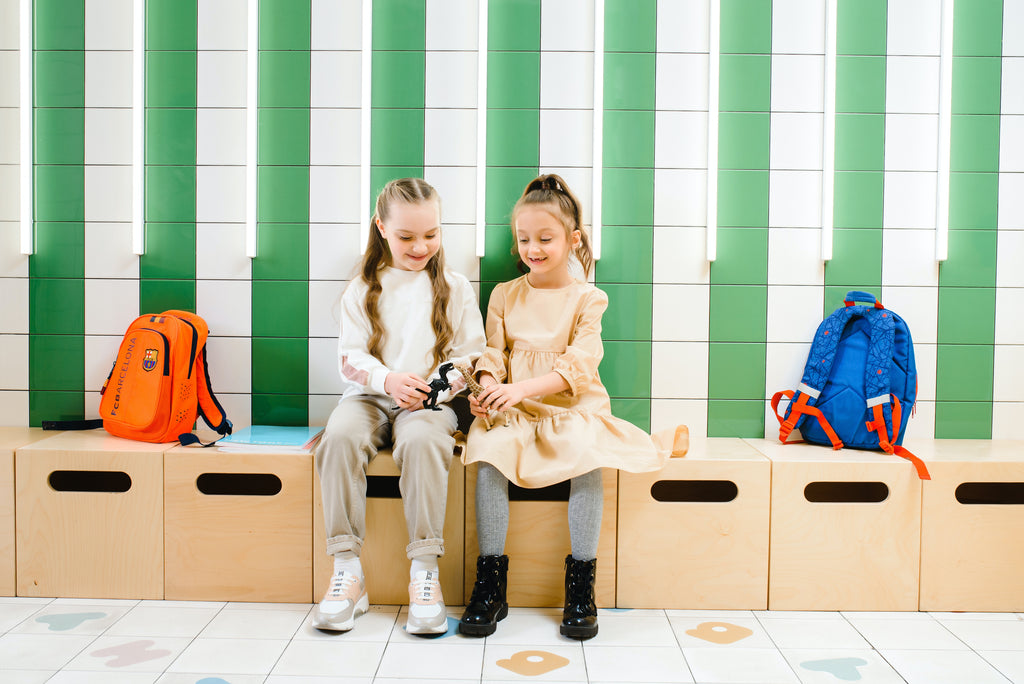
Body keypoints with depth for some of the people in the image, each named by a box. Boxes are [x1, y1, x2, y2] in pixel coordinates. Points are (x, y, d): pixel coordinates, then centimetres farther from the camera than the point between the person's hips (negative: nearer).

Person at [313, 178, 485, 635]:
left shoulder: (455, 289, 10)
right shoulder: (363, 290, 12)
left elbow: (471, 356, 6)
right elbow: (351, 356, 5)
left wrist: (436, 387, -14)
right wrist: (387, 379, -16)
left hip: (430, 402, -1)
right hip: (370, 396, 2)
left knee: (421, 440, -36)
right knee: (341, 436, -32)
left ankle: (424, 571, -28)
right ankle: (347, 570, -25)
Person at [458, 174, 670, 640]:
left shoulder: (587, 299, 1)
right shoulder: (505, 295, 12)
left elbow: (579, 365, -11)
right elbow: (492, 352, 7)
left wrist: (522, 388, -24)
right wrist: (487, 386, -17)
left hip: (571, 407, -2)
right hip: (512, 410, 2)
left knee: (587, 456, -32)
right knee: (488, 452, -29)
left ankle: (581, 585, -18)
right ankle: (490, 582, -18)